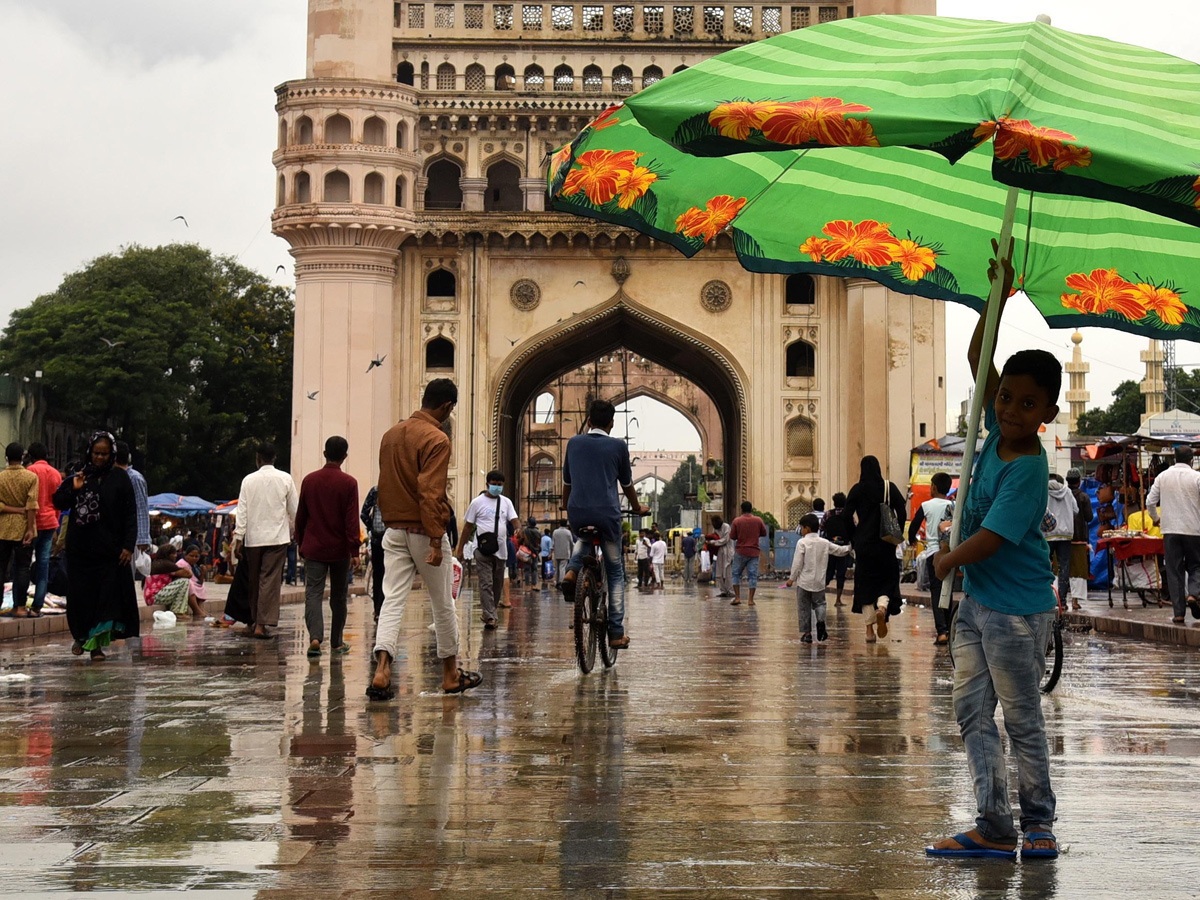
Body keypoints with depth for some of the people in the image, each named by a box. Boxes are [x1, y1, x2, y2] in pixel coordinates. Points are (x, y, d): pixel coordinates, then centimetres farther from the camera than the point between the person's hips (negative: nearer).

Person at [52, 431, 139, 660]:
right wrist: (72, 489, -13)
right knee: (80, 594, 5)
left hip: (109, 549, -2)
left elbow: (131, 514, -2)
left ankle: (97, 643, 0)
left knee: (107, 595, -5)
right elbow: (58, 502, 6)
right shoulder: (78, 476, 6)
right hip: (80, 548, 2)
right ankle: (81, 636, 24)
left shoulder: (120, 478, 0)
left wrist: (128, 546, -9)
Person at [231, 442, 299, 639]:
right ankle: (262, 624, -14)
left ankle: (256, 620, 23)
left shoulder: (249, 480, 0)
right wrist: (295, 531, 22)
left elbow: (242, 511, -2)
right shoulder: (285, 479, -1)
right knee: (270, 580, -5)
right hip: (277, 536, -2)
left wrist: (238, 538, 0)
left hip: (253, 537, 2)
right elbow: (294, 509, 6)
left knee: (254, 580, 14)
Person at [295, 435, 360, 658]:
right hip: (340, 549, -1)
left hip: (314, 548, 1)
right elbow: (352, 520, -11)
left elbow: (301, 515, 8)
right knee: (339, 597, 11)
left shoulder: (309, 480, 1)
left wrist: (300, 542, 20)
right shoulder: (349, 483, -8)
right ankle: (337, 643, 19)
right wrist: (355, 550, -8)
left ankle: (315, 637, -22)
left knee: (313, 593, -2)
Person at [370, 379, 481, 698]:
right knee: (443, 604, 9)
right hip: (423, 531, -6)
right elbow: (430, 493, -21)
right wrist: (436, 541, -22)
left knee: (393, 600, -1)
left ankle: (382, 669, -19)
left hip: (394, 531, 6)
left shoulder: (391, 434, 10)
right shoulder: (436, 440, -14)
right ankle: (451, 674, 20)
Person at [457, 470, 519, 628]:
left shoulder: (506, 502, 11)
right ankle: (489, 617, -15)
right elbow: (468, 526, 4)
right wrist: (460, 548, 1)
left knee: (497, 585, 10)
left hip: (500, 550, 4)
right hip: (483, 549, -4)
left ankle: (489, 613, 23)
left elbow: (514, 520, 1)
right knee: (486, 584, -10)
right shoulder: (477, 502, 1)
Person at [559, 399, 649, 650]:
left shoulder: (574, 443, 10)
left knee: (584, 537, 38)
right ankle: (616, 633, 5)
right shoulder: (618, 446, 3)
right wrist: (638, 507, 33)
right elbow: (627, 485, 14)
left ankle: (572, 570, 8)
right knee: (615, 572, 10)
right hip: (607, 514, -3)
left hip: (577, 514, 3)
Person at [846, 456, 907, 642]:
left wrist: (853, 539, 7)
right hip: (885, 543, 0)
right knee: (888, 578, 12)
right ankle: (882, 607, -20)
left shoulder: (857, 490, -2)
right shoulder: (890, 488, 0)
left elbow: (847, 515, -5)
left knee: (865, 583, 7)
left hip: (863, 543, 0)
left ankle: (870, 628, 3)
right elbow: (902, 513, -3)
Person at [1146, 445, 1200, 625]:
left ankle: (1179, 612, 1)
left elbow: (1150, 502, 5)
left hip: (1170, 530, 2)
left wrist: (1156, 519, 22)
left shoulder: (1163, 477, 4)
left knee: (1174, 570, 4)